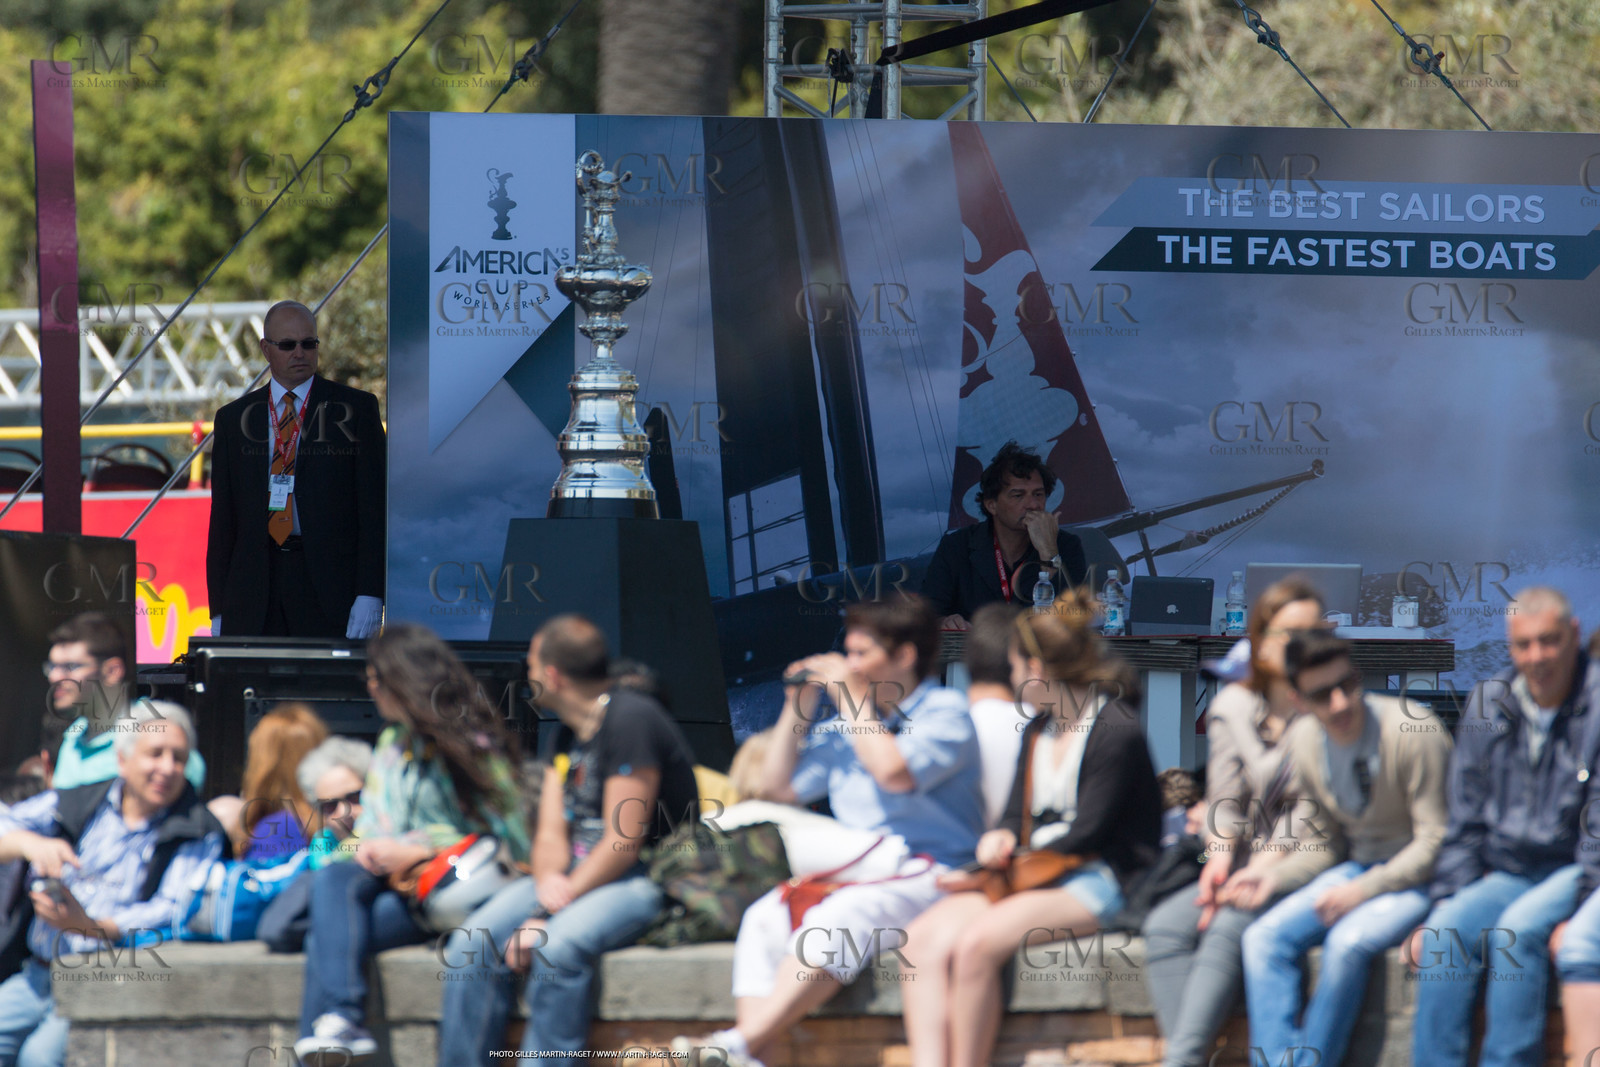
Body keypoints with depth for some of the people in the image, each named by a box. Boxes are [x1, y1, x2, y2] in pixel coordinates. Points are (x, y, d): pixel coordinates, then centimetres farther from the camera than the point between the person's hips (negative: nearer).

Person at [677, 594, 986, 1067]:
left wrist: (851, 698, -9)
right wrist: (797, 707, 14)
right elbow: (779, 788, 24)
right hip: (854, 875, 7)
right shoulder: (843, 723, 20)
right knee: (763, 919, -19)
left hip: (929, 873, -7)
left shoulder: (944, 710, 0)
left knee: (838, 919, -35)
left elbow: (895, 772, -19)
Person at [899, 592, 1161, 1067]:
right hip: (1036, 878, 8)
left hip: (1099, 882, -8)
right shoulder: (1037, 732, 20)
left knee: (977, 942, -33)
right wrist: (1001, 839, -3)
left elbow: (1086, 834, -12)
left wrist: (1016, 857, -5)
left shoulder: (1117, 731, -9)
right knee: (923, 940, -18)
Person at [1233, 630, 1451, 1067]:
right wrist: (1274, 875, -8)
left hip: (1420, 878, -6)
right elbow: (1324, 844, 11)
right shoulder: (1303, 740, 0)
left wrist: (1362, 890, -24)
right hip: (1357, 866, 6)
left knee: (1348, 941, -32)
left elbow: (1435, 841, -16)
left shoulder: (1412, 732, -19)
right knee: (1264, 939, -16)